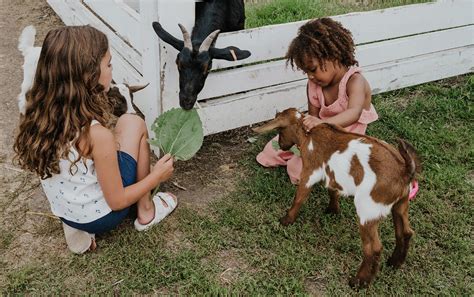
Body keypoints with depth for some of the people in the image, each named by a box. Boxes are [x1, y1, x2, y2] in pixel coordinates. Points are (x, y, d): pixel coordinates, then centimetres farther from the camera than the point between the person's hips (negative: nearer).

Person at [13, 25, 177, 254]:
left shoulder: (40, 113, -13)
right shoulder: (96, 134, -31)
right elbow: (117, 201, -20)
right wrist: (156, 176, -4)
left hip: (64, 213, 6)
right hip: (101, 218, -5)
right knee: (133, 123, 1)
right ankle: (146, 212, 15)